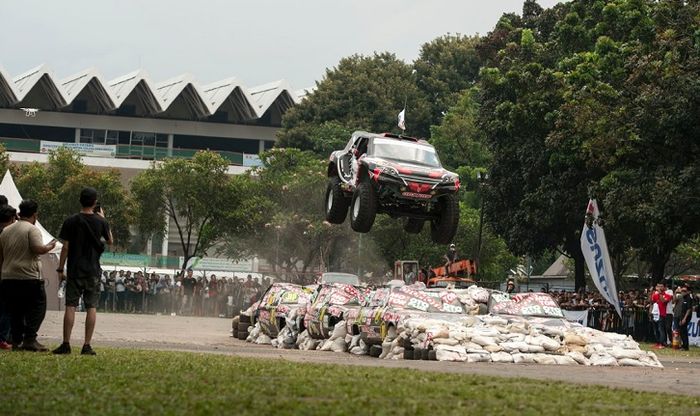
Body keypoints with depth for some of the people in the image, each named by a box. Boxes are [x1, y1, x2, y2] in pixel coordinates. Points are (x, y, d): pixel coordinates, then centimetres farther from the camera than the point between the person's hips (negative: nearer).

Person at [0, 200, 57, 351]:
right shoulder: (32, 229, -8)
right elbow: (39, 249, -20)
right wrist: (50, 246, -2)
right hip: (29, 278, -6)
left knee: (15, 311, 13)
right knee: (37, 309, 1)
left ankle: (16, 341, 10)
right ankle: (30, 339, -10)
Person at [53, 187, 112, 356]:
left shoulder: (71, 221, -4)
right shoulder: (100, 222, -2)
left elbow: (65, 247, -4)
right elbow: (110, 241, 15)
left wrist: (60, 269, 3)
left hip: (74, 270, 0)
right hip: (93, 271, 0)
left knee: (70, 306, 1)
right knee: (91, 307, 3)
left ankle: (66, 344, -3)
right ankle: (87, 346, -1)